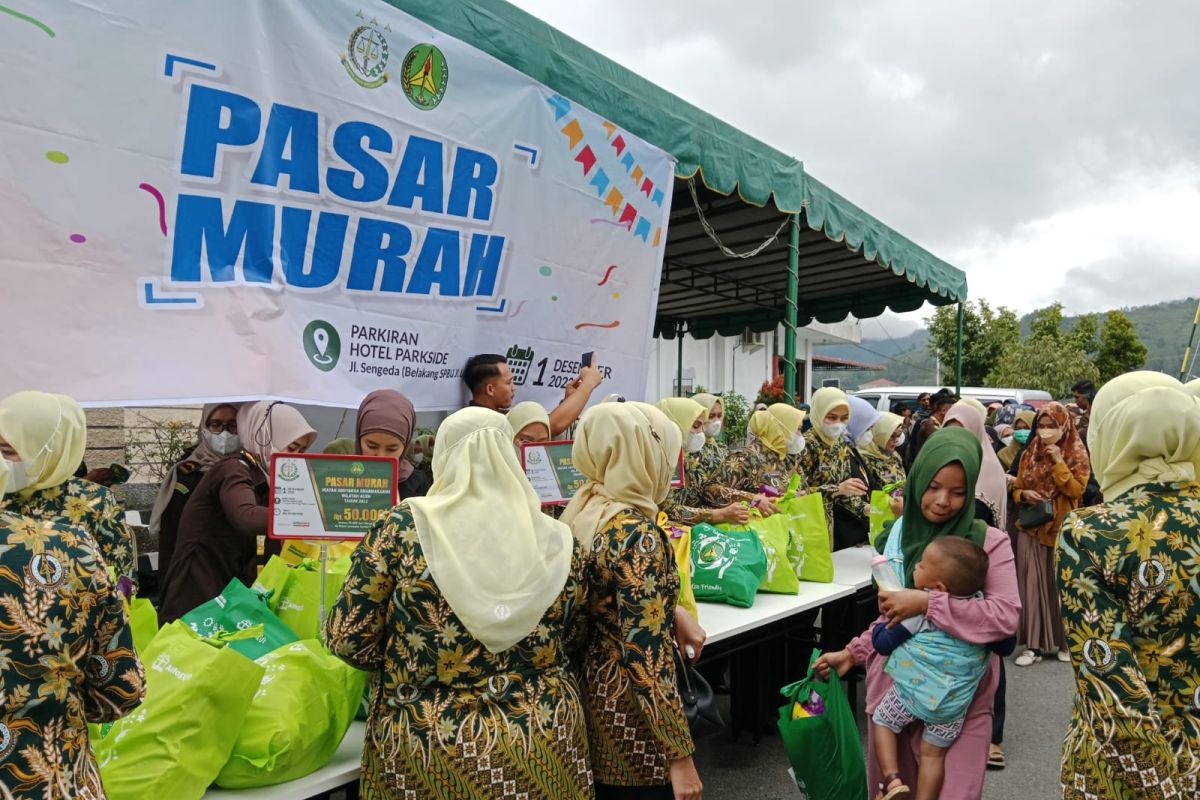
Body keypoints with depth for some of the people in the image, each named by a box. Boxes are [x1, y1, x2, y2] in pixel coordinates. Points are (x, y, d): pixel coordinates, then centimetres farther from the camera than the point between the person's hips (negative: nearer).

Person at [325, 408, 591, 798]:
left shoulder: (402, 528, -12)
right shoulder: (556, 539, -6)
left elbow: (347, 637, -8)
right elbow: (571, 642, 6)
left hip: (429, 743, -1)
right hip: (545, 740, 2)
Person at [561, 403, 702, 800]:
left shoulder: (581, 509, 2)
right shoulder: (637, 534, -23)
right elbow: (647, 654, -25)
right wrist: (679, 754, -20)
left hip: (592, 692, 8)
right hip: (632, 715, -8)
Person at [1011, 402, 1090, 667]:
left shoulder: (1077, 454, -2)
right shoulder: (1029, 454, 8)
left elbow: (1077, 490, -12)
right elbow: (1016, 489, 14)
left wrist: (1058, 462, -18)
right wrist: (1023, 494, -7)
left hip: (1062, 528, -3)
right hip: (1031, 527, 3)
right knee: (1033, 583, 1)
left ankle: (1065, 640, 19)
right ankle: (1033, 644, 5)